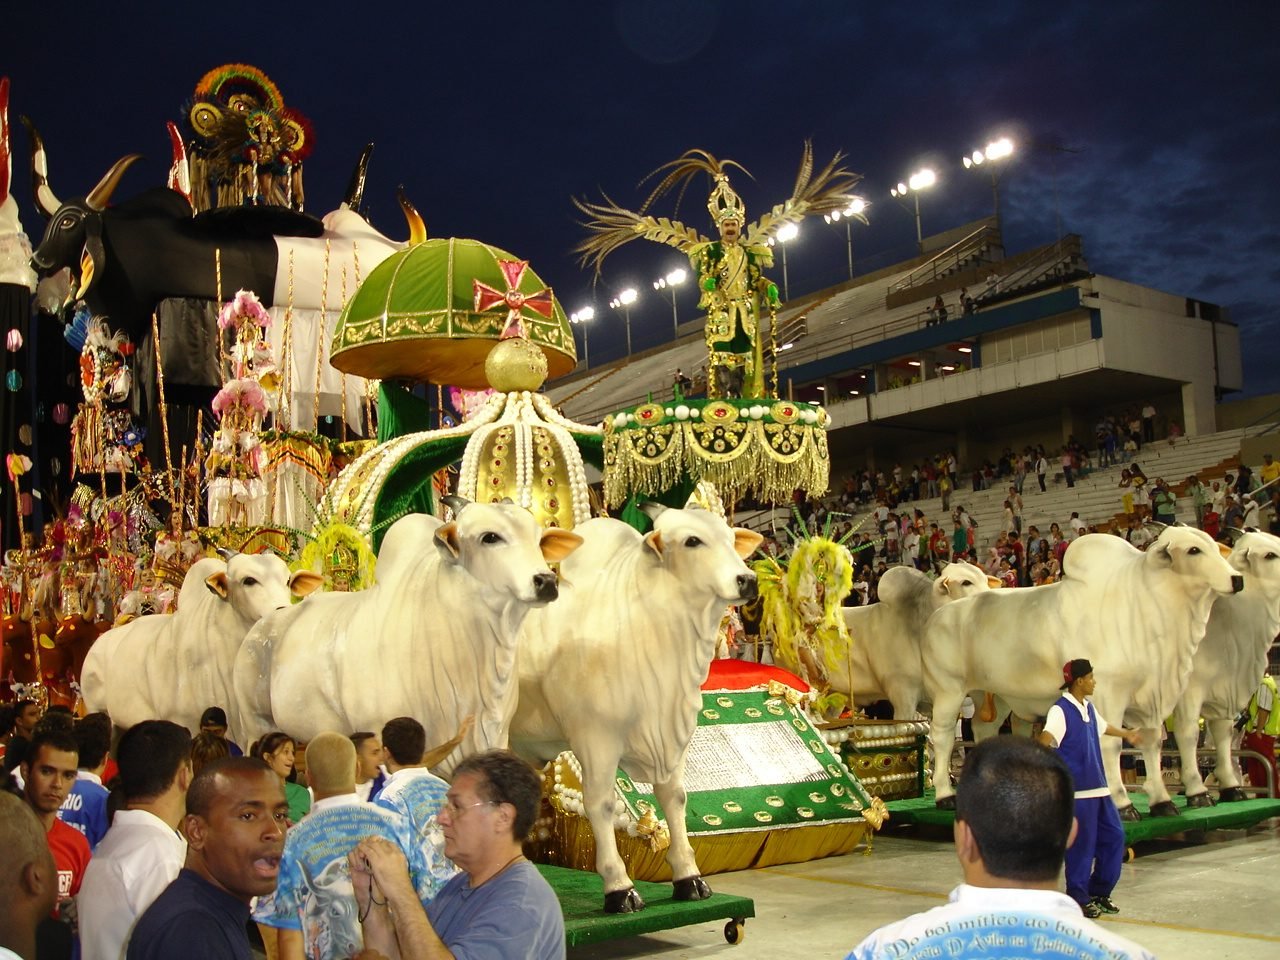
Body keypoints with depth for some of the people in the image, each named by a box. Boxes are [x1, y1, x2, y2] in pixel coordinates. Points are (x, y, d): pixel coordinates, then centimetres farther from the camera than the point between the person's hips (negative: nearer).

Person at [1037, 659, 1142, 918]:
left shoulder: (1088, 708, 12)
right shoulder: (1060, 710, -15)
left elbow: (1103, 727, 34)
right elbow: (1046, 738, -30)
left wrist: (1127, 734, 50)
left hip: (1098, 787, 9)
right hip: (1077, 790, -9)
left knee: (1114, 836, 13)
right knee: (1082, 844, -2)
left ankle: (1099, 892, 27)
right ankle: (1078, 899, 12)